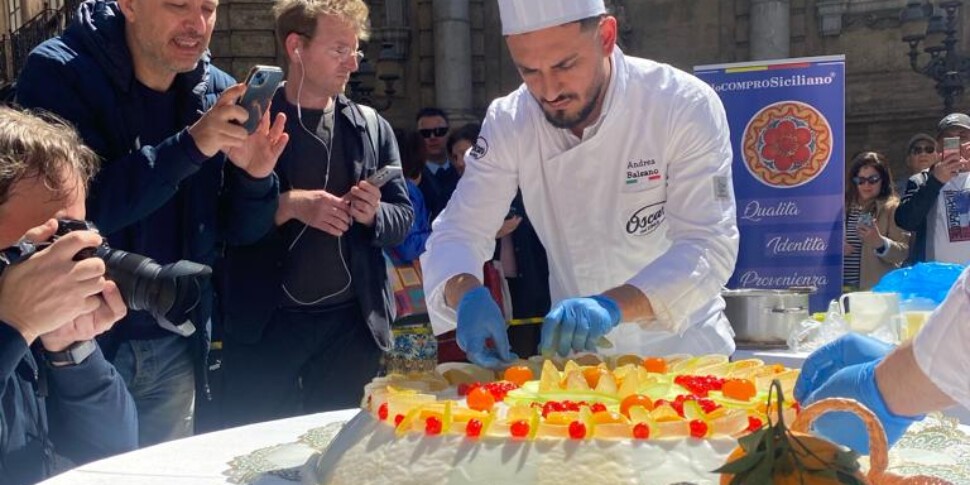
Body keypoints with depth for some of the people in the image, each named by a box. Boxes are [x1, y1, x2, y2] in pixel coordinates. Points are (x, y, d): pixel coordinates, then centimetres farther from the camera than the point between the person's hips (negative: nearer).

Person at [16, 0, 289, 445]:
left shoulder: (217, 91, 0)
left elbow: (237, 231, 4)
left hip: (175, 346, 4)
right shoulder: (58, 72, -13)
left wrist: (254, 178, -18)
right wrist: (189, 146, -31)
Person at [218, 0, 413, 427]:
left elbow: (404, 217, 11)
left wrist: (374, 214, -9)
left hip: (352, 322, 3)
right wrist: (288, 204, -20)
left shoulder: (371, 126, 8)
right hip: (265, 323, -3)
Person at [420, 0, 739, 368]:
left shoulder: (686, 106, -19)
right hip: (574, 352, 2)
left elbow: (710, 246, -24)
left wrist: (613, 305, -41)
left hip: (681, 344, -2)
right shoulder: (508, 122, -10)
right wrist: (467, 294, -32)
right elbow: (458, 232, -9)